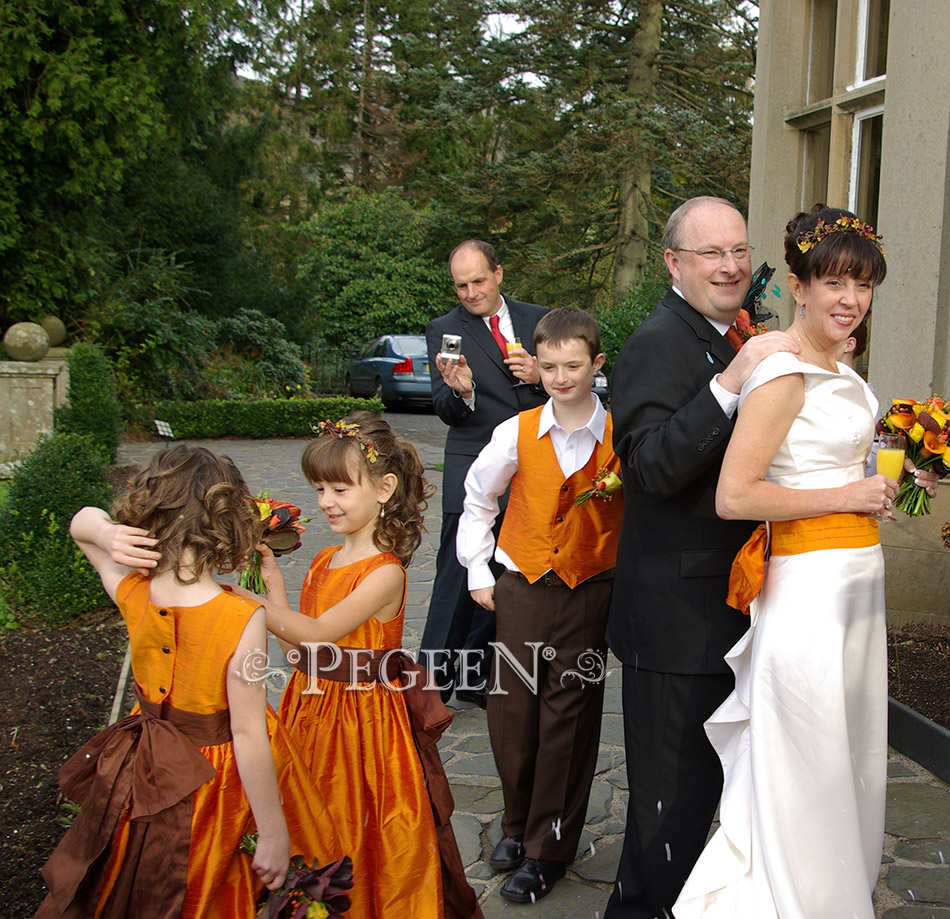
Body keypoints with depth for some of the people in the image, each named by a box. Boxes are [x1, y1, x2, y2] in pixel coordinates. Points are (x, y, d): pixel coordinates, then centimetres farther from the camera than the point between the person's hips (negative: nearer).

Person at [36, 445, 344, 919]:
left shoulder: (130, 592, -14)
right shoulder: (243, 619, -28)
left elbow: (82, 522, 7)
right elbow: (249, 737, -24)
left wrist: (107, 533, -18)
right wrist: (274, 835, -13)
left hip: (143, 776, 4)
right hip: (218, 782, -4)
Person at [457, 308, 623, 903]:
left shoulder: (621, 436, -6)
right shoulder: (518, 433, -2)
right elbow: (478, 501, 12)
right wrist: (478, 571, 11)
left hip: (588, 593, -2)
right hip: (521, 590, 2)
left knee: (568, 722, 3)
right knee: (511, 713, 7)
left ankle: (548, 849, 17)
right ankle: (519, 823, 31)